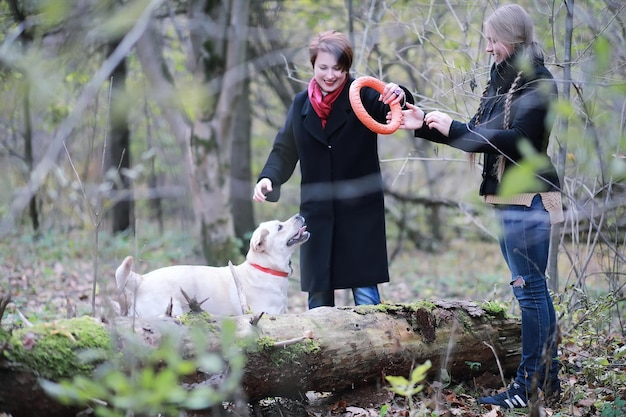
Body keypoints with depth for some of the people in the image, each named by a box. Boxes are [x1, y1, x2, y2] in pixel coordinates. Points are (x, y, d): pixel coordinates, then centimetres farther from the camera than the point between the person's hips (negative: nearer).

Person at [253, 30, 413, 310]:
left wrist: (399, 97, -38)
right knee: (317, 294, 8)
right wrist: (268, 178, -6)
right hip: (317, 214, 3)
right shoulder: (301, 104, 8)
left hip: (360, 213, -3)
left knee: (365, 294, -5)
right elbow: (284, 151, 12)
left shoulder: (364, 97, -2)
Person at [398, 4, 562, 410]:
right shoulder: (504, 79, 15)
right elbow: (478, 136, 18)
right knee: (533, 288, 12)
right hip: (508, 198, 9)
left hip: (528, 199, -9)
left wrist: (454, 128, -20)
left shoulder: (539, 84, -11)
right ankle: (547, 377, 18)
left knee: (529, 287, -7)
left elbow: (517, 140, -22)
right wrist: (425, 126, 10)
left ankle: (528, 386, -4)